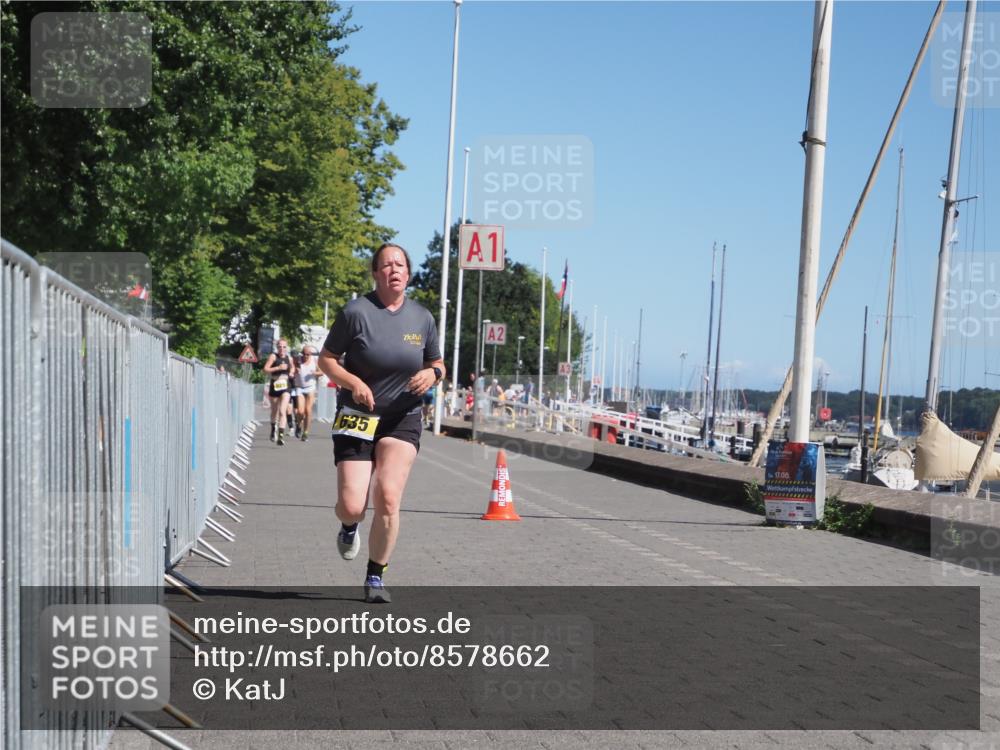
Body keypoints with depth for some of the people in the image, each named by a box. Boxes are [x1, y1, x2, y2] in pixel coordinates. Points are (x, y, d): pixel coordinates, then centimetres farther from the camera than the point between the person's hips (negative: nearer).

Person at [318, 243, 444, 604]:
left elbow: (437, 364, 17)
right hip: (356, 416, -2)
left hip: (403, 419, 2)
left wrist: (432, 374, -7)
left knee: (388, 498, -14)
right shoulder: (356, 312, -6)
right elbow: (326, 359, 0)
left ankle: (376, 576, 6)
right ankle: (349, 527, 32)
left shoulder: (422, 318, 5)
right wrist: (353, 382, -17)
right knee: (352, 506, -8)